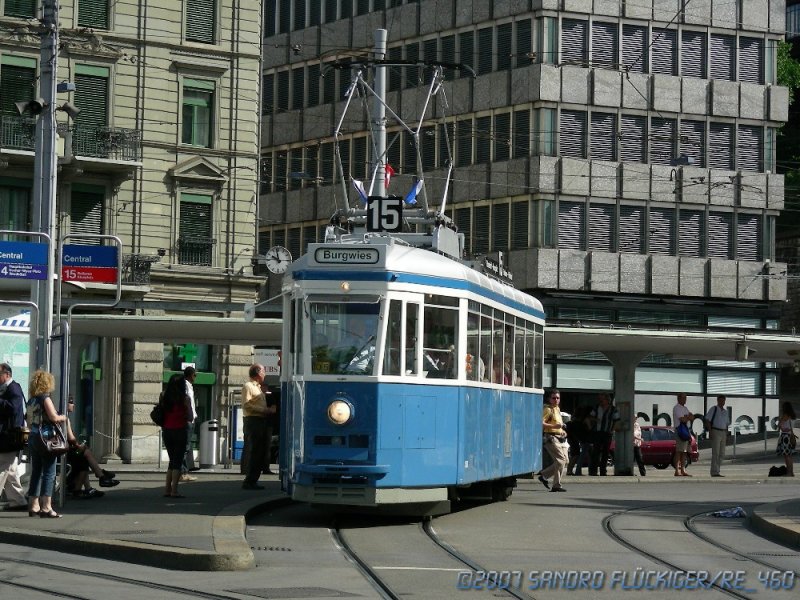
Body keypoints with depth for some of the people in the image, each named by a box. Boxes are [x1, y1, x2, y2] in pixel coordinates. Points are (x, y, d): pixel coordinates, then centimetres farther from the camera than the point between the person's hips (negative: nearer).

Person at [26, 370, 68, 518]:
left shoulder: (31, 401, 14)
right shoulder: (45, 398, -10)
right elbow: (54, 417, -17)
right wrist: (63, 417, 1)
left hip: (32, 438, 8)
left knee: (36, 473, 13)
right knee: (49, 473, -5)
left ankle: (33, 506, 15)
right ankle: (46, 507, -10)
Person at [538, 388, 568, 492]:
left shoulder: (557, 409, 19)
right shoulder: (548, 409, -9)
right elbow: (541, 423, -21)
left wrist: (562, 430, 16)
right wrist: (554, 426, -27)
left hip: (559, 438, 9)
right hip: (551, 437, -9)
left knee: (565, 460, 7)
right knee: (560, 459, -16)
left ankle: (544, 475, 16)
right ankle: (557, 485, -12)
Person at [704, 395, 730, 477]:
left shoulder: (725, 412, 18)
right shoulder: (713, 409, -2)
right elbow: (707, 420, -7)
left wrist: (726, 435, 13)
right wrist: (711, 432, -15)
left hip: (723, 433, 7)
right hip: (715, 431, -7)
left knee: (722, 454, 6)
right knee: (715, 453, -11)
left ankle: (716, 470, 12)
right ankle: (714, 472, -12)